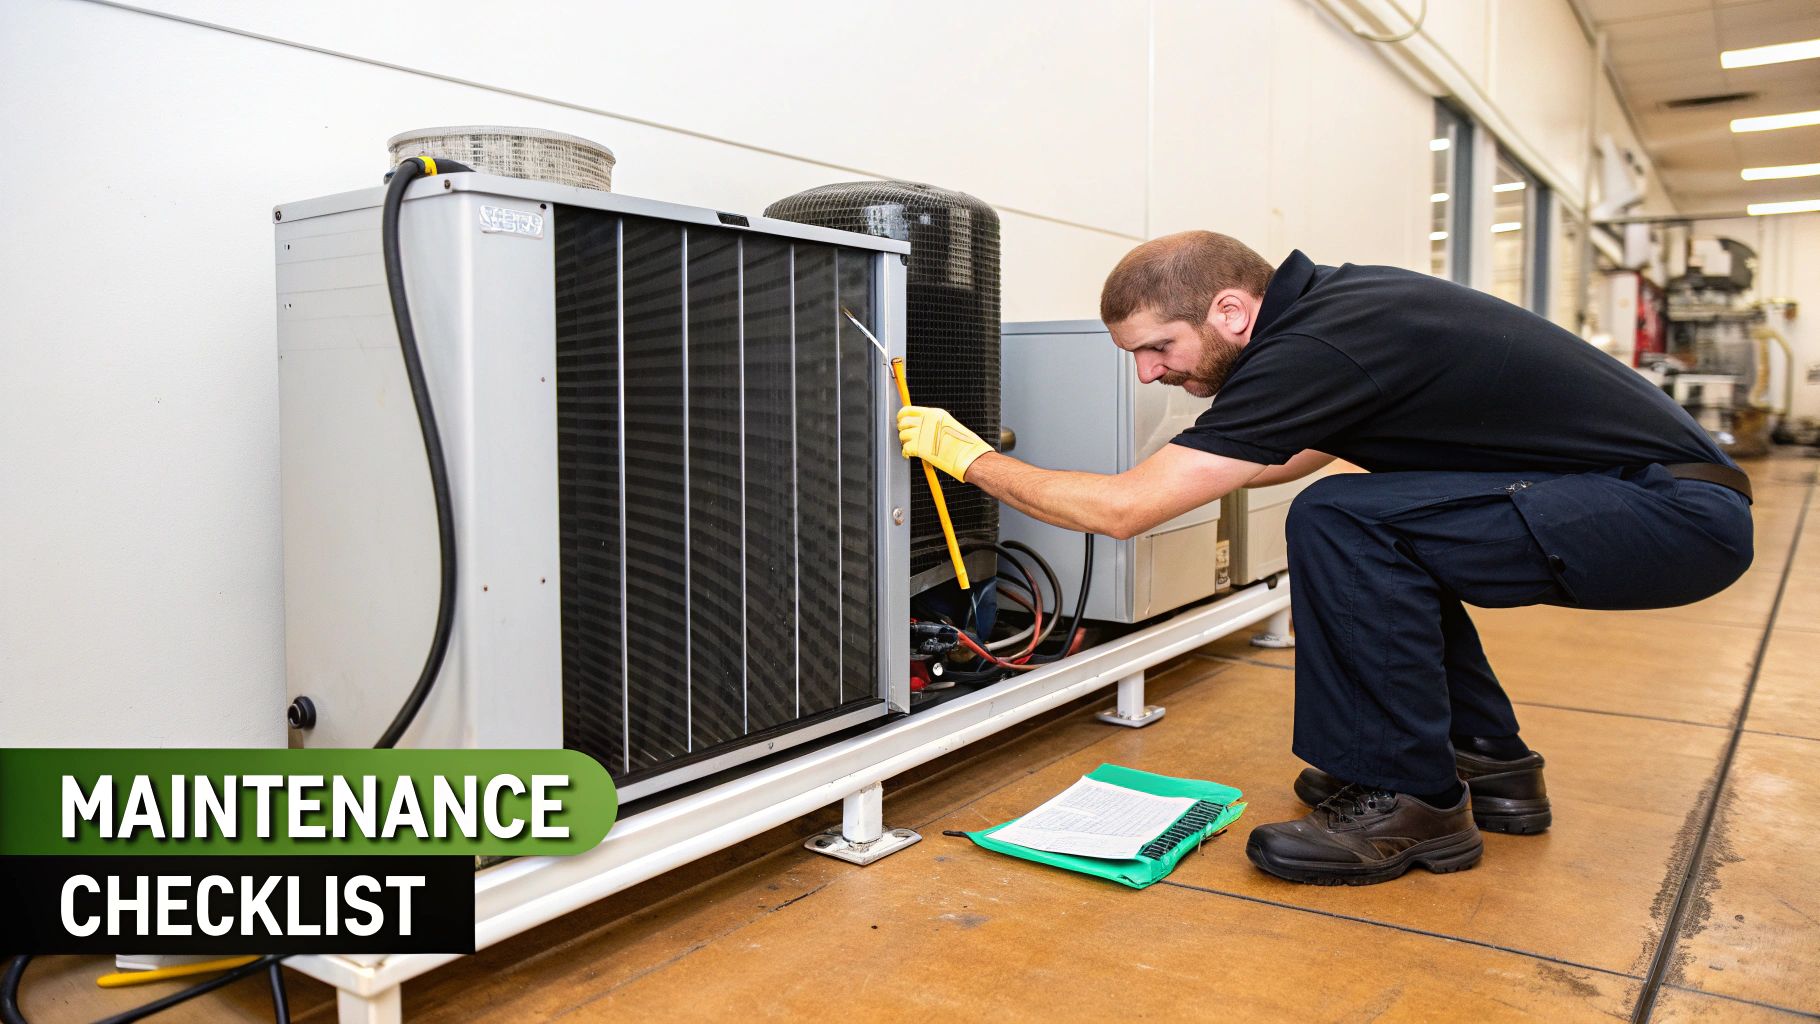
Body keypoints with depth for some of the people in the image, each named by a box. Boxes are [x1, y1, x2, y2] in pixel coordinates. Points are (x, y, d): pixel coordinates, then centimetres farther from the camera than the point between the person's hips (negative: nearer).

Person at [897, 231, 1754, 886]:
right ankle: (1488, 762, 22)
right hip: (1670, 503, 10)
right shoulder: (1330, 298, 6)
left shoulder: (1313, 348, -22)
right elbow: (1307, 452, 27)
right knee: (1379, 535, 18)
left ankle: (1408, 800, -7)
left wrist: (972, 458, -8)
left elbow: (1121, 509, -20)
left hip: (1681, 513, -10)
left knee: (1339, 522, -23)